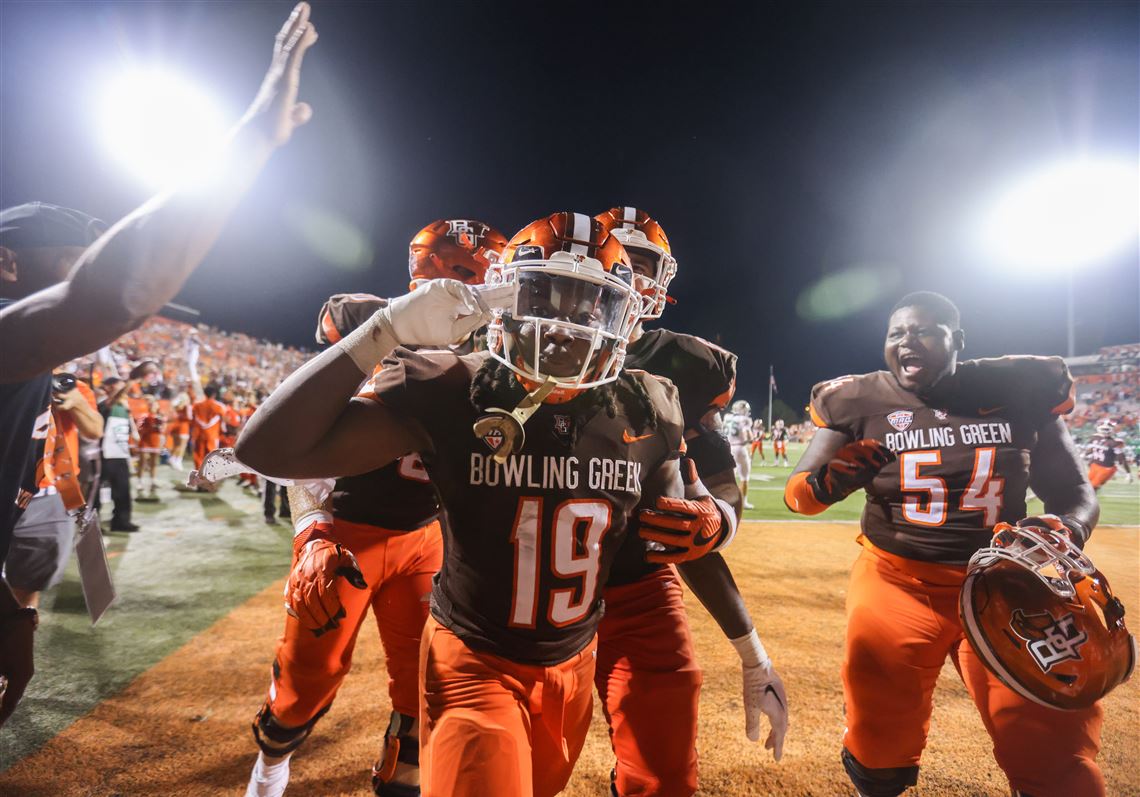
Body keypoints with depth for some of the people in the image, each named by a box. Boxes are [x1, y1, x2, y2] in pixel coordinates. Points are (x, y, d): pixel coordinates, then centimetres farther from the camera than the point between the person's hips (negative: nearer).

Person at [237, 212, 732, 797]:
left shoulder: (646, 412, -12)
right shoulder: (452, 393, -22)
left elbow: (674, 518, 5)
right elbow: (269, 447, -28)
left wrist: (712, 522, -20)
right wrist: (386, 329, -33)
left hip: (574, 663, 5)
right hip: (474, 663, -4)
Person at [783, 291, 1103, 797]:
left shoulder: (1019, 392, -2)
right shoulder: (863, 404, -6)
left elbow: (1074, 494, 7)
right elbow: (796, 494, -6)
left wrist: (1065, 532, -16)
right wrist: (827, 482, -29)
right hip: (898, 580, -1)